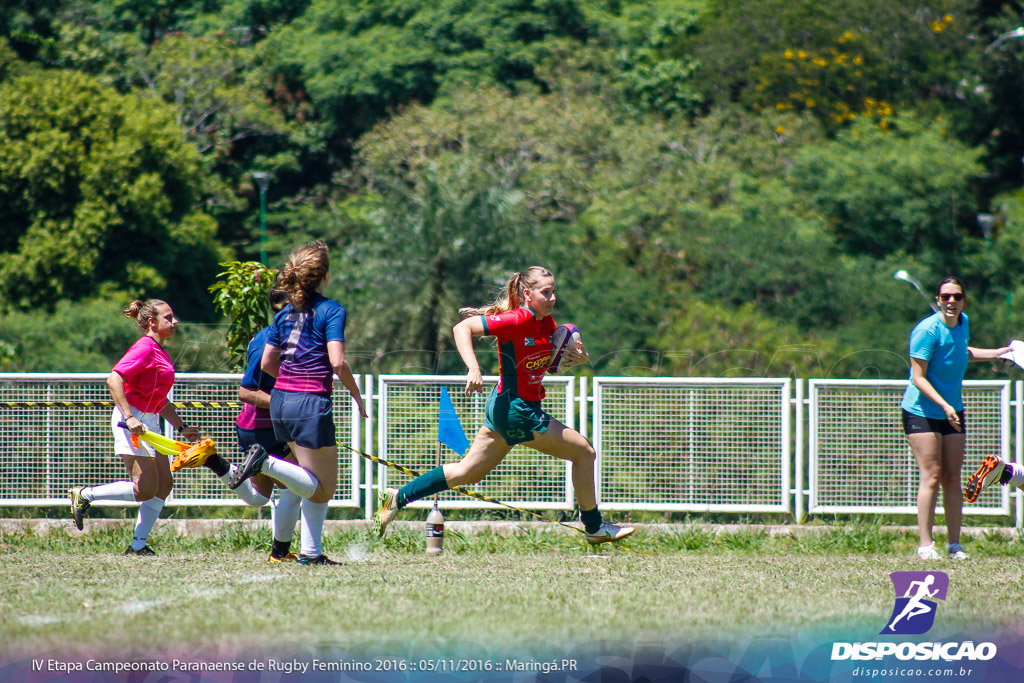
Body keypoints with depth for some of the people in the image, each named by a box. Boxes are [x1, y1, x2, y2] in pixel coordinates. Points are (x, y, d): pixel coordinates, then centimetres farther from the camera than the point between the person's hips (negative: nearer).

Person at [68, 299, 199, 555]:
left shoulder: (160, 353, 17)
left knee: (164, 484, 5)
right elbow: (114, 380, -23)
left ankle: (138, 544, 7)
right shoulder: (144, 348, -13)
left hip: (149, 423, 10)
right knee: (145, 489, -10)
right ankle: (84, 495, 1)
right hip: (133, 421, -10)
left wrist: (181, 427, 25)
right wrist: (129, 417, -28)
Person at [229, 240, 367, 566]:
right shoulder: (331, 310, -7)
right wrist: (356, 394, 0)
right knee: (322, 488, -3)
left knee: (318, 484, 16)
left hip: (280, 401, 8)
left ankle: (310, 551, 8)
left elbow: (266, 364, 13)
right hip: (311, 404, -8)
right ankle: (266, 463, -22)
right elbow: (338, 362, -16)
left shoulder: (285, 313, 13)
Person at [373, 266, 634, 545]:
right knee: (584, 451, -1)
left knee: (467, 472, 16)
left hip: (503, 407, 9)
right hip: (516, 409, -9)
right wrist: (473, 368, -36)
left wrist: (575, 357, -2)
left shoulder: (546, 323, 5)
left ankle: (397, 498, 19)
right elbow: (462, 328, -23)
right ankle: (594, 527, 11)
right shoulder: (515, 321, -20)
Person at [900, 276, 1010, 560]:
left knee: (952, 478, 4)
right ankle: (925, 545, -9)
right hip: (921, 412, -7)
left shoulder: (963, 323, 4)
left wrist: (999, 353, 22)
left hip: (952, 412, 7)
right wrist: (944, 405, -29)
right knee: (931, 475, -12)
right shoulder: (927, 331, -19)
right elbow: (919, 378, -20)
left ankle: (955, 545, 8)